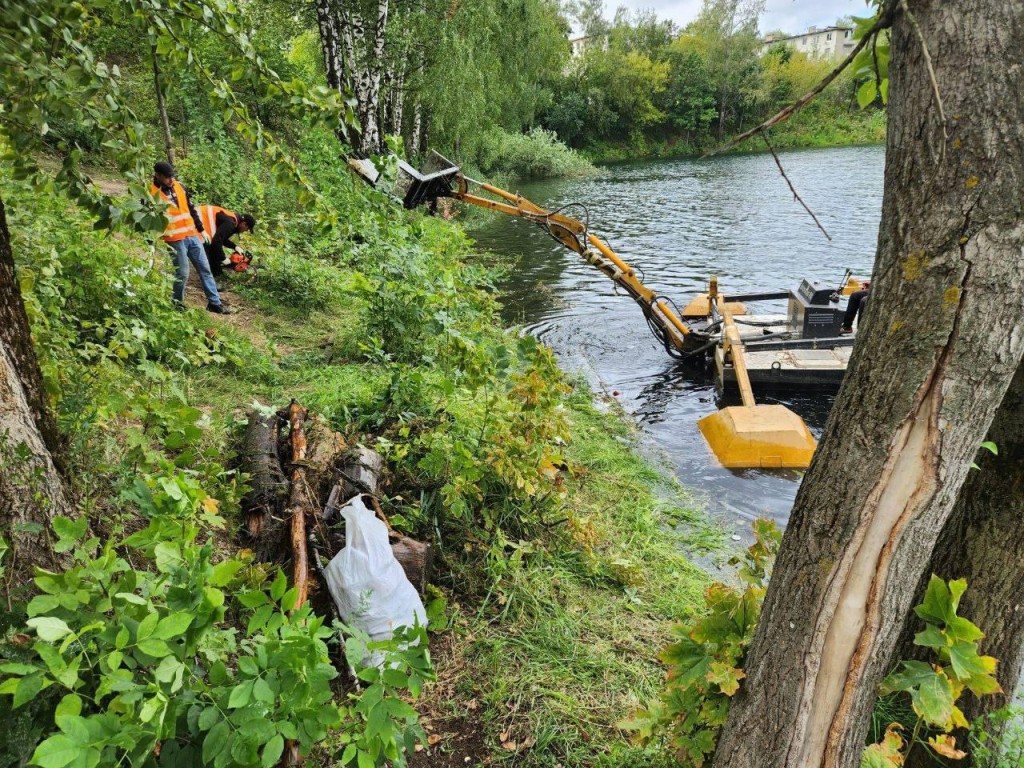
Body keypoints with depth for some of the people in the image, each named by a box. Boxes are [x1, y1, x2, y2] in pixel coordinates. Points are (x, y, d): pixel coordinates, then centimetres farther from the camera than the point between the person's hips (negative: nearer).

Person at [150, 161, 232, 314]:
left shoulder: (179, 186, 9)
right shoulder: (152, 193, -8)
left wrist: (201, 229, 18)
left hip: (192, 236, 6)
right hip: (175, 240, -6)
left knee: (205, 269, 7)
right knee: (182, 273, -4)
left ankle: (215, 302, 14)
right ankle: (177, 303, 17)